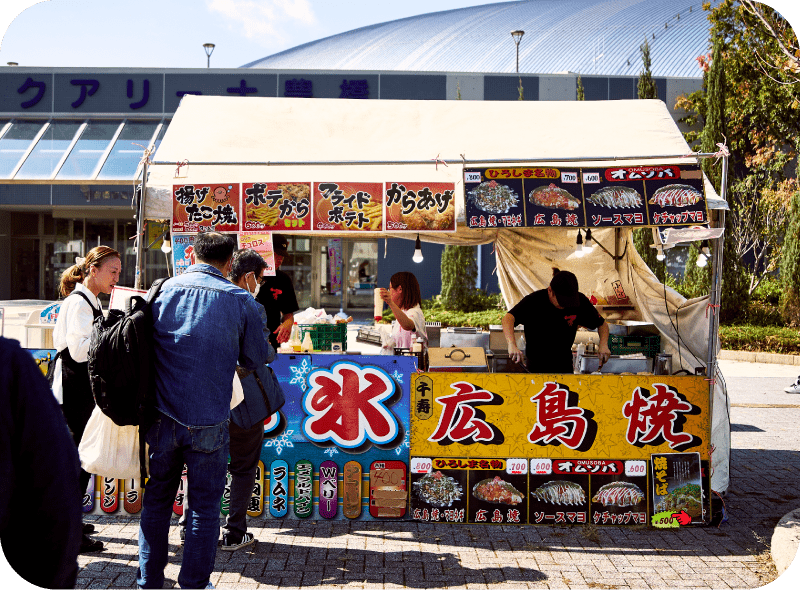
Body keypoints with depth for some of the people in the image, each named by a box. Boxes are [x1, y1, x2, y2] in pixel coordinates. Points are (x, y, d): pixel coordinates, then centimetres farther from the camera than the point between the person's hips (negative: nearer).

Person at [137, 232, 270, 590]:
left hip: (161, 417, 3)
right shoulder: (242, 301, -5)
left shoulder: (161, 291, 1)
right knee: (204, 505, 10)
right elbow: (256, 360, 4)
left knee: (156, 500, 16)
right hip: (208, 422, -2)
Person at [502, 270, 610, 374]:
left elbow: (602, 324, 1)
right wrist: (512, 345, -55)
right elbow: (508, 318, -37)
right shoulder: (534, 301, -22)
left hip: (565, 364, 3)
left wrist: (603, 345, -20)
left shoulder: (580, 301, -11)